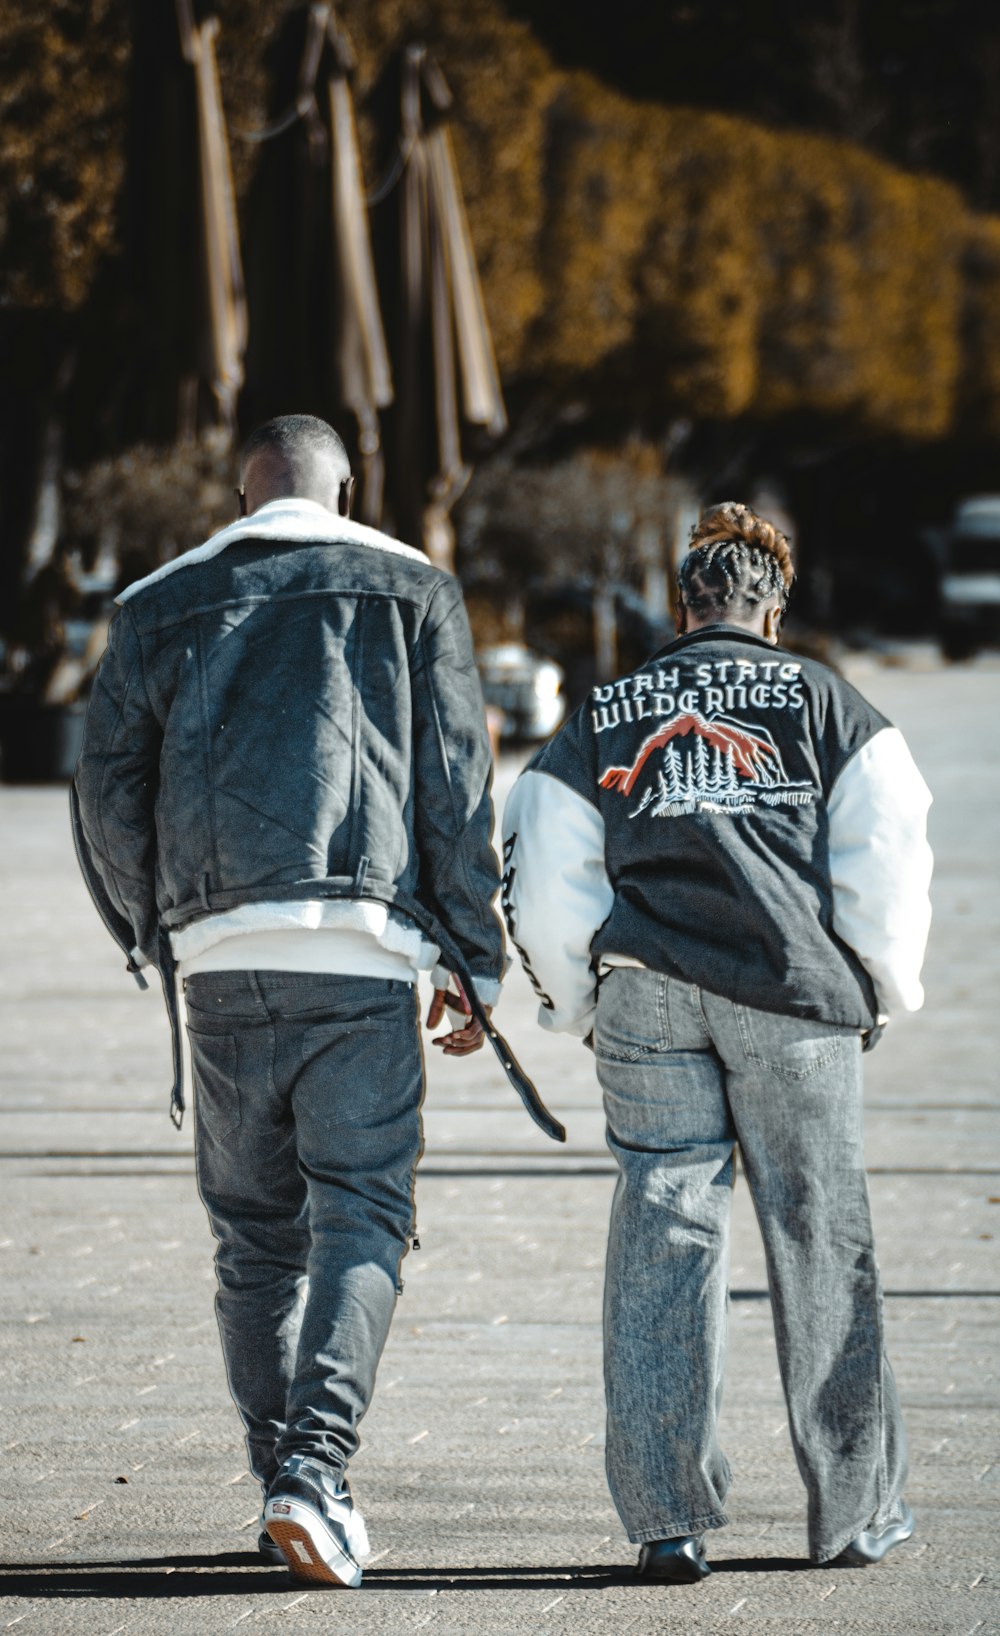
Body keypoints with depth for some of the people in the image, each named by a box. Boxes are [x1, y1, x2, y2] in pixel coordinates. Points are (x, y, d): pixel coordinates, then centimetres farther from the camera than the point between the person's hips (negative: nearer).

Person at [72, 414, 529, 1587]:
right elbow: (457, 785, 3)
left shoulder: (159, 607, 13)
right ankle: (314, 1465, -19)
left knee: (252, 1230, 11)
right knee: (361, 1213, -1)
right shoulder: (411, 592, 8)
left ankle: (287, 1487, 13)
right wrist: (476, 961, 6)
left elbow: (107, 790, 11)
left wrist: (154, 937, 24)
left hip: (217, 957, 2)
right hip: (362, 947, -2)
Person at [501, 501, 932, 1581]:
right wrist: (882, 991, 12)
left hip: (646, 1000, 1)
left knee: (662, 1236, 4)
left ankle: (666, 1520, 0)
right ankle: (855, 1509, 14)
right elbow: (886, 851, 2)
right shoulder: (820, 699, 12)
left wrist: (586, 1009, 19)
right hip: (794, 993, -1)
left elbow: (542, 884, 9)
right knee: (820, 1242, 7)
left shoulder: (602, 717, 16)